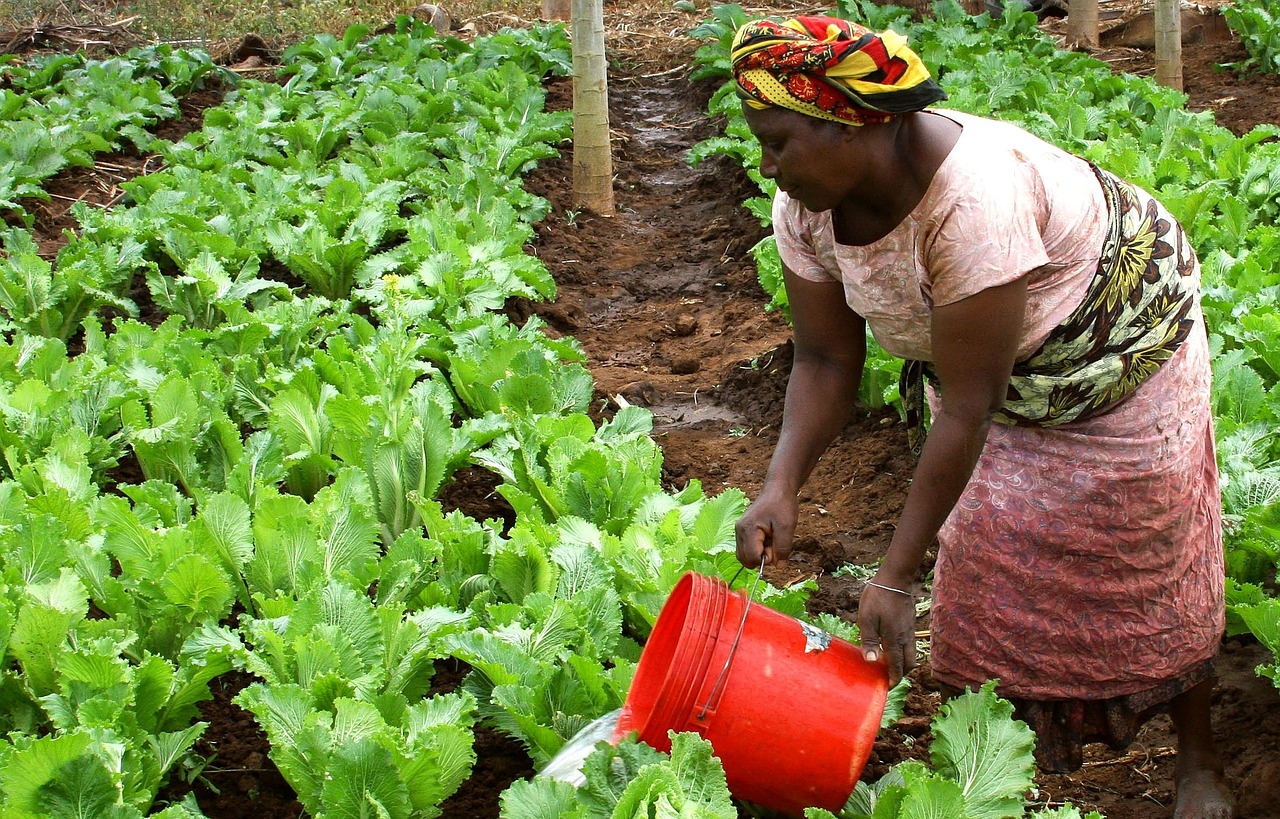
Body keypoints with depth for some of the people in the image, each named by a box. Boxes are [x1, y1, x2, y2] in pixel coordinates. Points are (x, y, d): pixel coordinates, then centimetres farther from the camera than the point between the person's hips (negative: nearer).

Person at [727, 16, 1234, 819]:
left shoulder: (972, 199, -43)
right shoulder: (805, 208, -20)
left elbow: (967, 410, -39)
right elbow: (826, 362, -13)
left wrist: (895, 580, -36)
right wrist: (781, 486, -31)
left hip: (1120, 341, -6)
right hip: (990, 360, 6)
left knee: (1149, 552, 3)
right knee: (985, 556, 4)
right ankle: (1041, 736, 25)